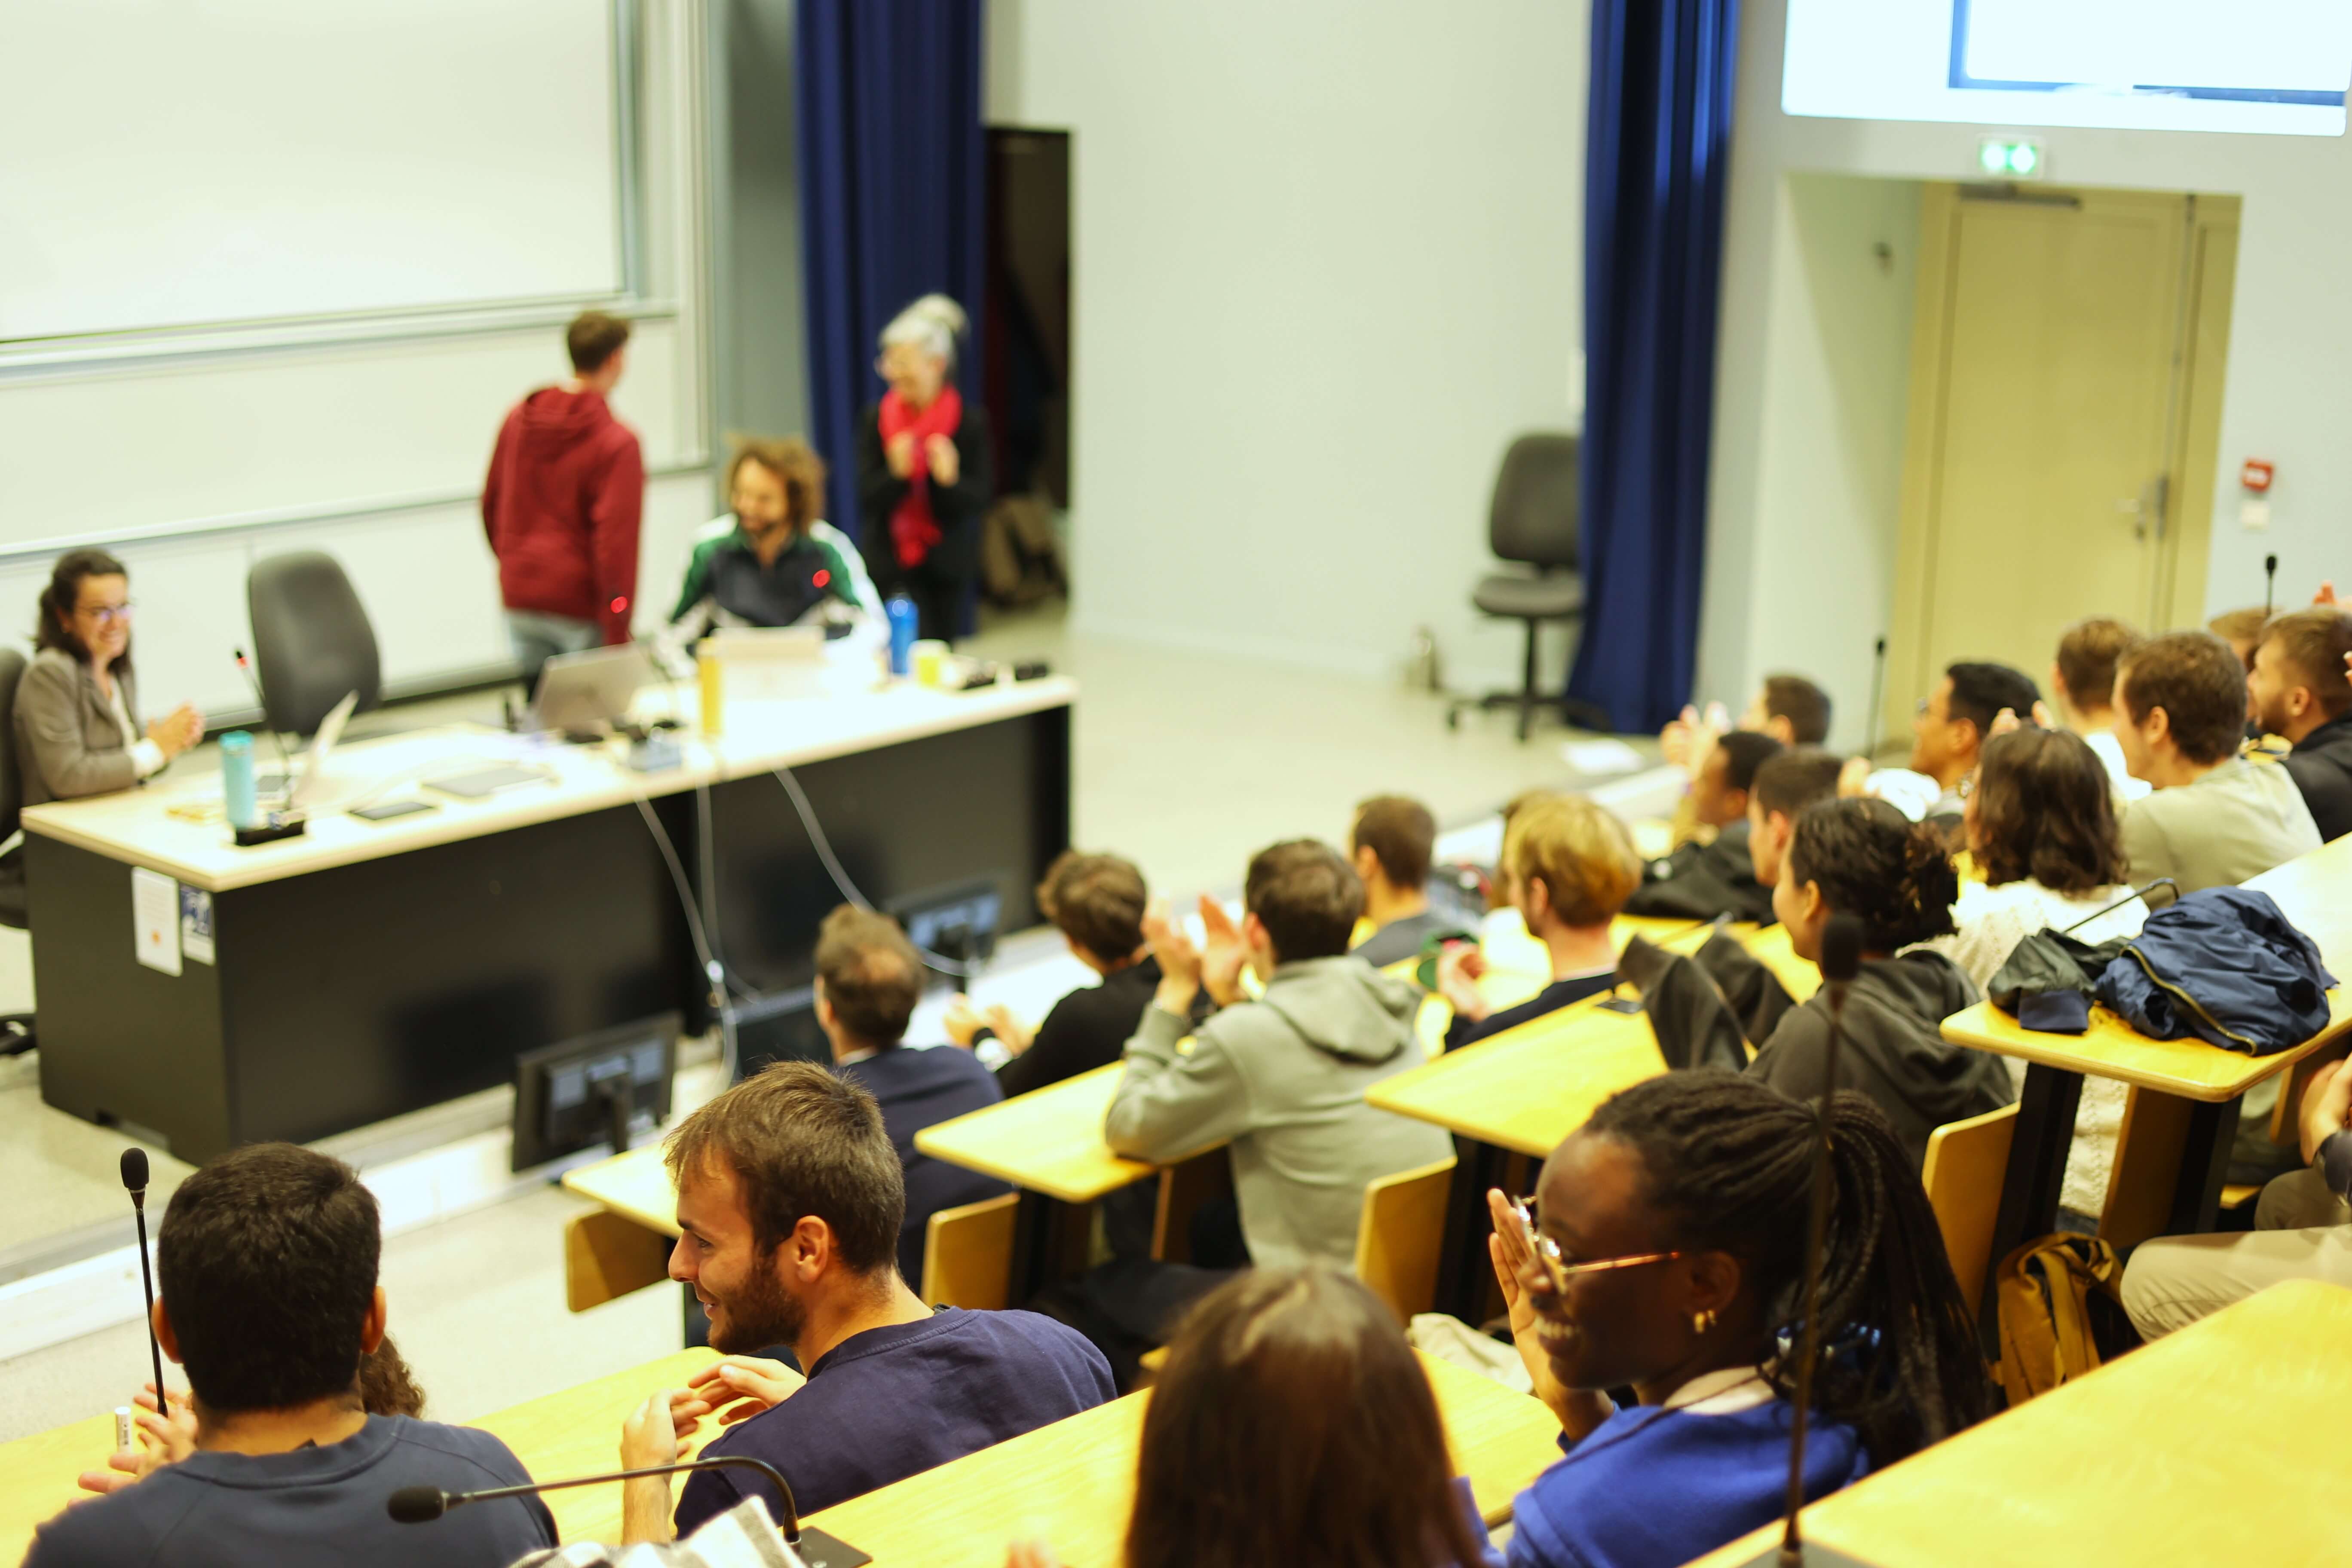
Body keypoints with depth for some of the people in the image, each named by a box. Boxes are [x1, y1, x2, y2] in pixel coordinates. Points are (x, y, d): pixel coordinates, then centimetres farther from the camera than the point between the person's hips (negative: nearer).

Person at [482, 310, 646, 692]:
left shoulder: (519, 419, 5)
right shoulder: (617, 442, -14)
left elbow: (491, 504, 14)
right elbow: (615, 539, -18)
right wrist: (617, 630, -14)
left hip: (519, 597, 6)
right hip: (579, 603, -6)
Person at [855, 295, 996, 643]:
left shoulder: (971, 421, -6)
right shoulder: (875, 420, -2)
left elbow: (982, 497, -7)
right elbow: (867, 497, -5)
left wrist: (951, 480, -28)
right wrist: (895, 473, -25)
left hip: (947, 561, 0)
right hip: (891, 562, 0)